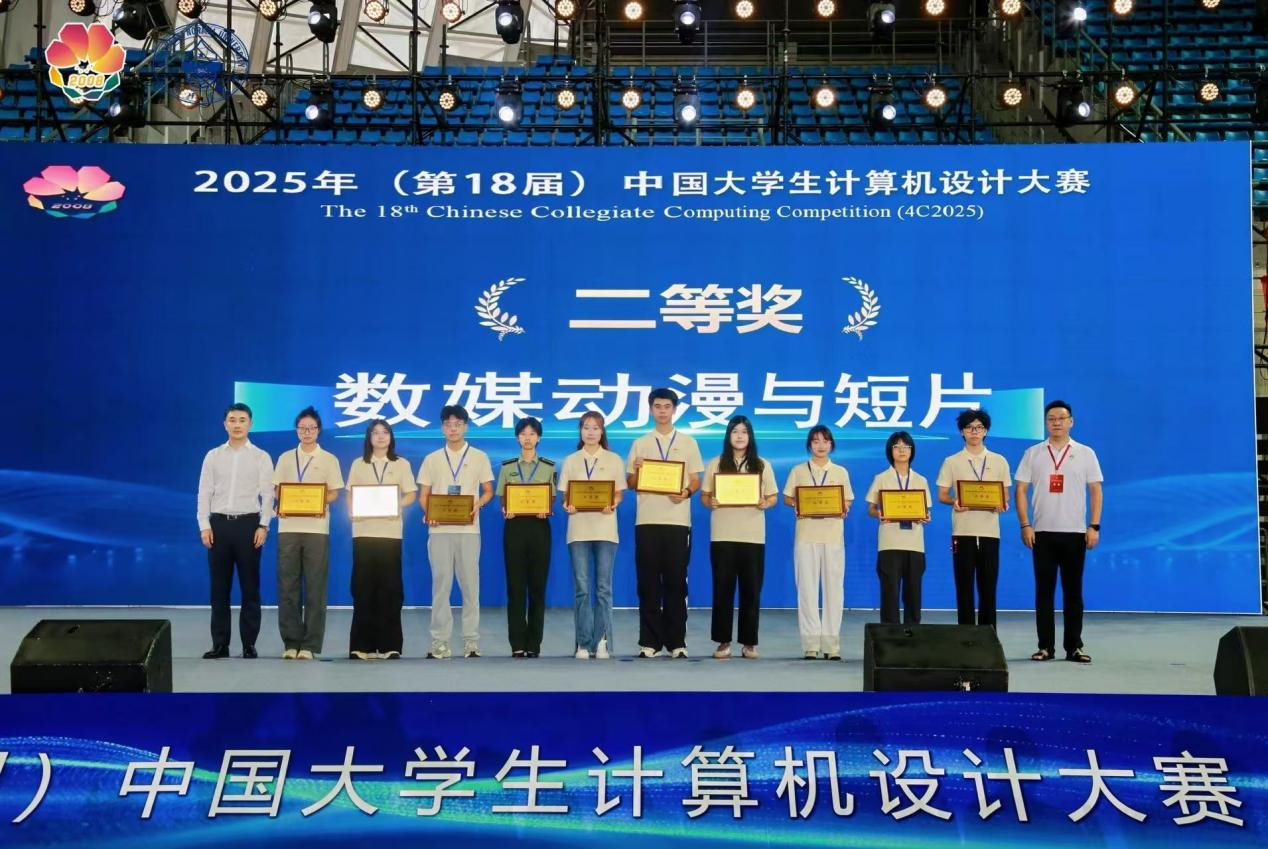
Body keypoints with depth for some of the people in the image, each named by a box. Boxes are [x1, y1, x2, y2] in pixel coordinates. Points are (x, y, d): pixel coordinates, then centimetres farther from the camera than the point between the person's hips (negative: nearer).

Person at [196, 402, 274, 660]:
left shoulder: (261, 457, 4)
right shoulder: (213, 456, 9)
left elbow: (268, 495, -1)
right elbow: (204, 493, 6)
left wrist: (263, 526, -11)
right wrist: (204, 526, -4)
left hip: (248, 523, -2)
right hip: (219, 523, 2)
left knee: (250, 587, 2)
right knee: (219, 587, 4)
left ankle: (249, 644, 7)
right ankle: (220, 644, 9)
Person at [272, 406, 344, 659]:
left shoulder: (329, 460, 8)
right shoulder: (285, 458, 13)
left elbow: (334, 493, 5)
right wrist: (281, 505, -8)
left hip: (317, 528, -2)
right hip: (288, 527, 2)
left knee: (315, 589, -3)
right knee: (288, 587, 0)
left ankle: (310, 645, 0)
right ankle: (291, 642, 6)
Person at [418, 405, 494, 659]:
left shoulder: (479, 457, 9)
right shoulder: (432, 459, 12)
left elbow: (488, 491, 9)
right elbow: (423, 494, 10)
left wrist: (477, 505, -12)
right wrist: (428, 513, -10)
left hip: (468, 528, -1)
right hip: (440, 529, 1)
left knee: (470, 584, -2)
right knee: (440, 584, -2)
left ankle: (471, 640, 3)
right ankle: (440, 641, 1)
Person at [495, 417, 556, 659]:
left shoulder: (549, 467, 8)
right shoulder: (507, 467, 9)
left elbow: (553, 500, 6)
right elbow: (501, 500, 8)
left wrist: (546, 511, -15)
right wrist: (505, 511, -14)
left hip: (539, 527, 0)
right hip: (515, 526, 0)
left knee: (538, 585, 0)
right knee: (515, 585, -3)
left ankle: (534, 643, 5)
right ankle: (517, 644, 0)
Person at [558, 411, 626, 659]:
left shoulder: (614, 460, 8)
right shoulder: (571, 461, 10)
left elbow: (619, 493, 7)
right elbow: (564, 493, 8)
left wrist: (612, 505, -14)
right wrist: (566, 506, -13)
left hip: (605, 528, 0)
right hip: (578, 529, 1)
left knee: (603, 587, -1)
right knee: (581, 588, -1)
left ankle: (602, 643, 3)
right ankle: (583, 644, 3)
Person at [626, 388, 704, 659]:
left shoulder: (687, 443, 10)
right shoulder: (640, 444, 11)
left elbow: (696, 480, 7)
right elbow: (631, 484, 10)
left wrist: (686, 492, -14)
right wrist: (636, 470, -12)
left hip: (677, 520, -1)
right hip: (647, 520, 1)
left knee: (676, 582, 1)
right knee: (648, 582, 1)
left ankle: (676, 642, 5)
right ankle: (650, 642, 5)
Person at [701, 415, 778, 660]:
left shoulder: (762, 465, 9)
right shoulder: (716, 464, 8)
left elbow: (774, 497, 10)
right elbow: (704, 495, 8)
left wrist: (765, 503, -12)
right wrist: (710, 503, -14)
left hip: (753, 536, 0)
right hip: (722, 535, 0)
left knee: (751, 589, 0)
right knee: (722, 588, -1)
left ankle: (749, 642, 7)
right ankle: (723, 641, 5)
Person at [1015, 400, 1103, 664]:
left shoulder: (1085, 453, 6)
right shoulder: (1033, 454, 6)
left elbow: (1095, 491, 5)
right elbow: (1021, 490, 4)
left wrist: (1094, 526, -4)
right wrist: (1025, 526, -5)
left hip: (1075, 532, 0)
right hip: (1042, 532, 0)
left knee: (1073, 591, 3)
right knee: (1044, 590, 2)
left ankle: (1073, 647, 9)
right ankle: (1045, 646, 7)